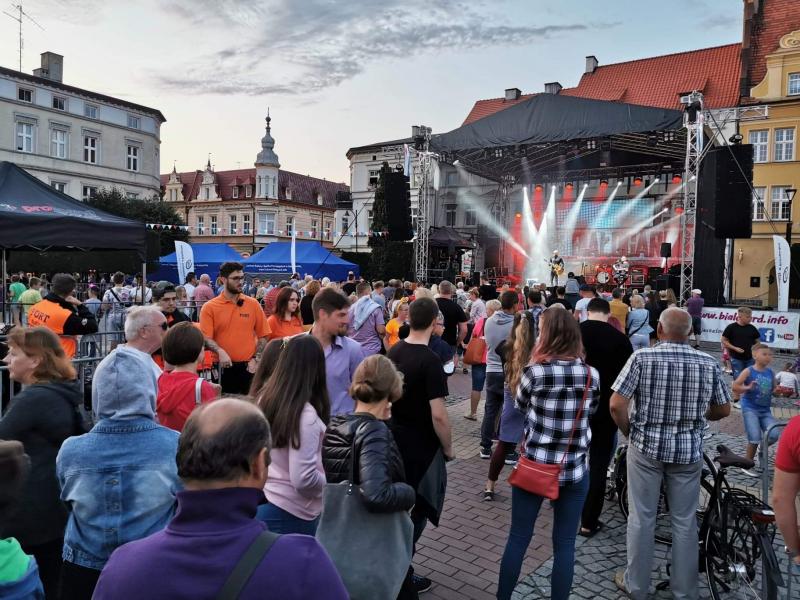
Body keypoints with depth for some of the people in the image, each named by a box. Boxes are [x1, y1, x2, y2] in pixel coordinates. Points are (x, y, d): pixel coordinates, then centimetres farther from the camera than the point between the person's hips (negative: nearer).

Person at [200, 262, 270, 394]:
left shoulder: (253, 304, 5)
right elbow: (206, 338, -7)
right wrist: (220, 352, -24)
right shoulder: (209, 307, -1)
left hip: (248, 367, 2)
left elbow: (263, 335, 6)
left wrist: (255, 359, -3)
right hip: (223, 367, -1)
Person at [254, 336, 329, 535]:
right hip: (291, 513, -7)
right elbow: (303, 479, -24)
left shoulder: (264, 399, -3)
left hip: (259, 502, 7)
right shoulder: (305, 414, -24)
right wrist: (330, 482, -6)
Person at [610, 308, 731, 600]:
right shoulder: (709, 363, -3)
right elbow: (723, 410, 6)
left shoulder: (641, 357, -12)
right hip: (689, 450, 2)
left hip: (646, 446, -2)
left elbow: (616, 405, -16)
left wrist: (629, 432, 2)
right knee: (685, 521, 15)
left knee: (641, 518, 10)